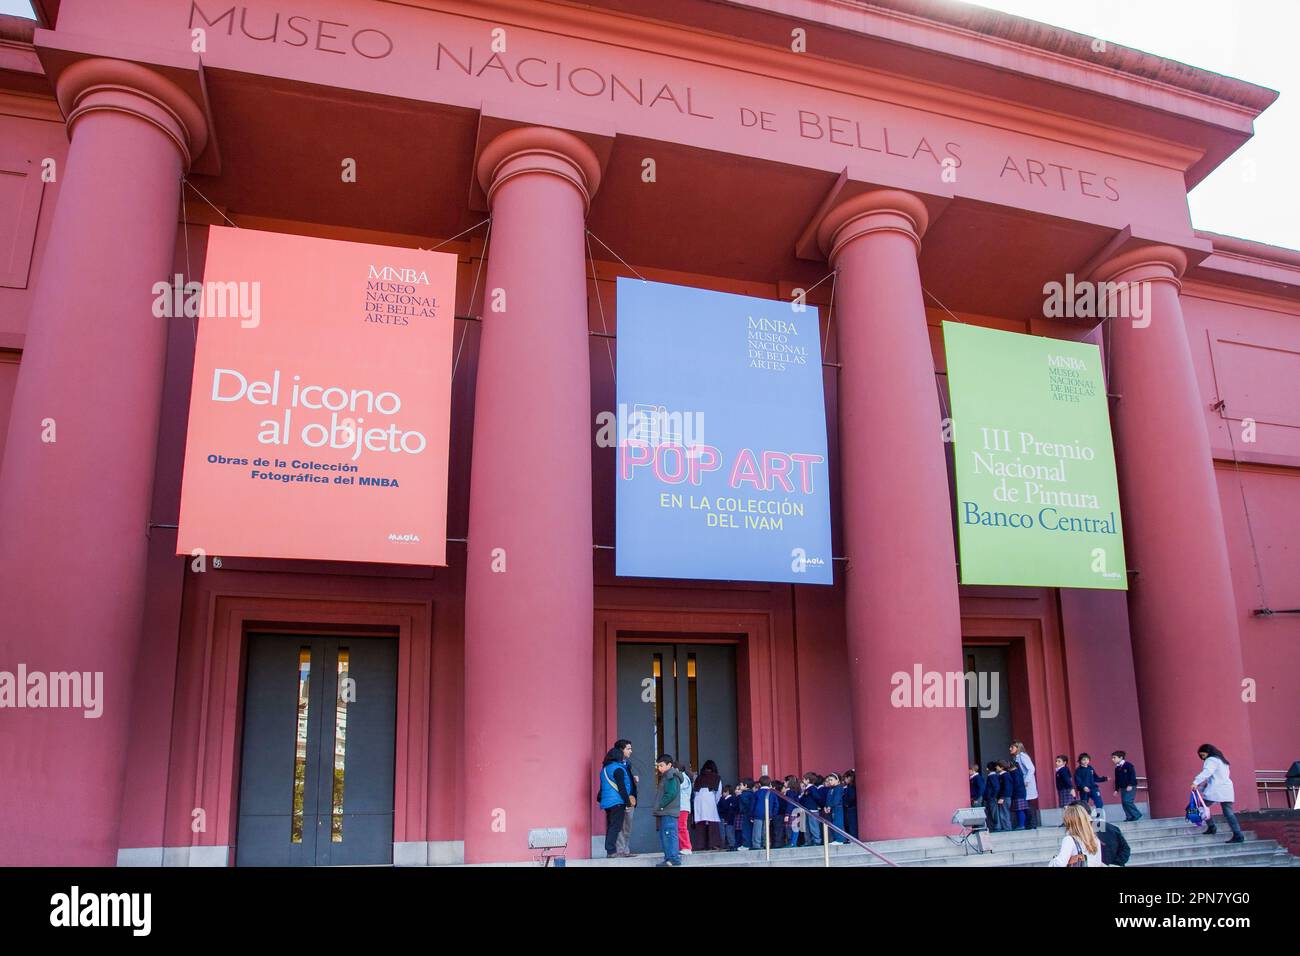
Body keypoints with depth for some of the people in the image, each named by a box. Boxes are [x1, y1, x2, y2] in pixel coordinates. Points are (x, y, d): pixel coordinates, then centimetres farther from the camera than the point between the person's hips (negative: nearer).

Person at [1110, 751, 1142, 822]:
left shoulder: (1128, 765, -9)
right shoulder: (1117, 768, 13)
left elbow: (1133, 775, -15)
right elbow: (1117, 780, 18)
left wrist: (1130, 785, -22)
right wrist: (1116, 789, 15)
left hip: (1130, 787, -8)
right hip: (1123, 788, 8)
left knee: (1127, 801, -18)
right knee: (1124, 802, 2)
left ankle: (1136, 814, -3)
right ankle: (1129, 817, 7)